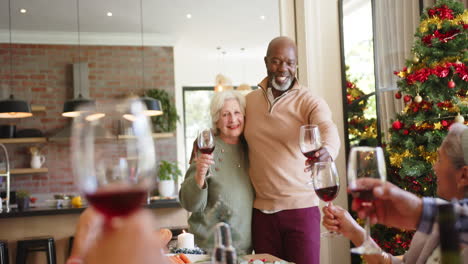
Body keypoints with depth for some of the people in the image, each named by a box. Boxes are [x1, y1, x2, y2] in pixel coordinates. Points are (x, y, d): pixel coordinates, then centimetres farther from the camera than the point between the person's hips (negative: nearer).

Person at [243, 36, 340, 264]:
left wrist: (327, 150, -47)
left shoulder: (310, 102, -6)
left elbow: (328, 129, -25)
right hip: (261, 210, 3)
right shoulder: (249, 101, 6)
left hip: (301, 208, -3)